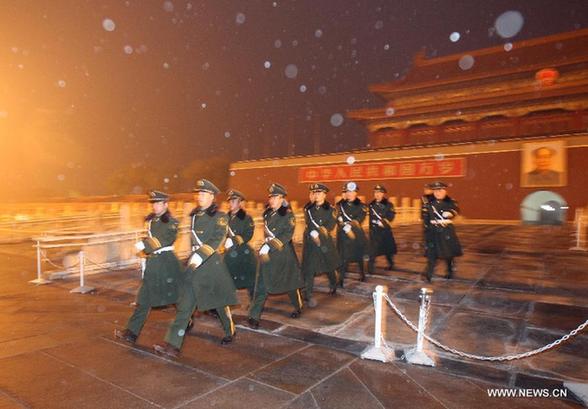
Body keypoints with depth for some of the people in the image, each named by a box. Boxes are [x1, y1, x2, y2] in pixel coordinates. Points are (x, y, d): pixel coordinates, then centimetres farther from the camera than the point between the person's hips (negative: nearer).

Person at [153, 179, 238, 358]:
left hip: (212, 263, -5)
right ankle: (173, 345, 3)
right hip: (194, 264, 5)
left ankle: (230, 332, 34)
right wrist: (192, 255, 15)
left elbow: (217, 239, -20)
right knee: (185, 305, 1)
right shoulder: (194, 215, 11)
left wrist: (201, 254, -30)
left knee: (219, 301, 11)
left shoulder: (219, 216, -8)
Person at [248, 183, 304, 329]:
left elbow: (288, 235, -18)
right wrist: (267, 246, 6)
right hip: (268, 252, 4)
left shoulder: (287, 214, -10)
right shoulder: (267, 213, 7)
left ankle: (298, 307, 37)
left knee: (290, 282, 12)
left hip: (284, 253, -4)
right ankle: (254, 316, 4)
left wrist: (272, 244, -23)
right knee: (261, 283, 0)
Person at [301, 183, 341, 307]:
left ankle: (333, 286, 44)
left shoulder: (331, 209, -1)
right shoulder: (308, 208, 4)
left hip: (325, 241, 1)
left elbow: (331, 225, -12)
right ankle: (308, 296, 2)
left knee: (330, 265, 16)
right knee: (309, 269, -7)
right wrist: (313, 234, -24)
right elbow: (308, 224, -6)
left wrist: (319, 232, -23)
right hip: (310, 241, 0)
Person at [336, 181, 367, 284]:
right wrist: (347, 228, -20)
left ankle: (362, 274, 34)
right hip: (344, 234, -2)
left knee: (359, 255, 15)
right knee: (344, 256, -7)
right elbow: (339, 220, -8)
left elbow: (360, 219, -8)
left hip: (358, 233, 2)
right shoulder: (340, 205, 2)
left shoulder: (361, 206, 4)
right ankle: (342, 278, -3)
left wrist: (348, 223, -17)